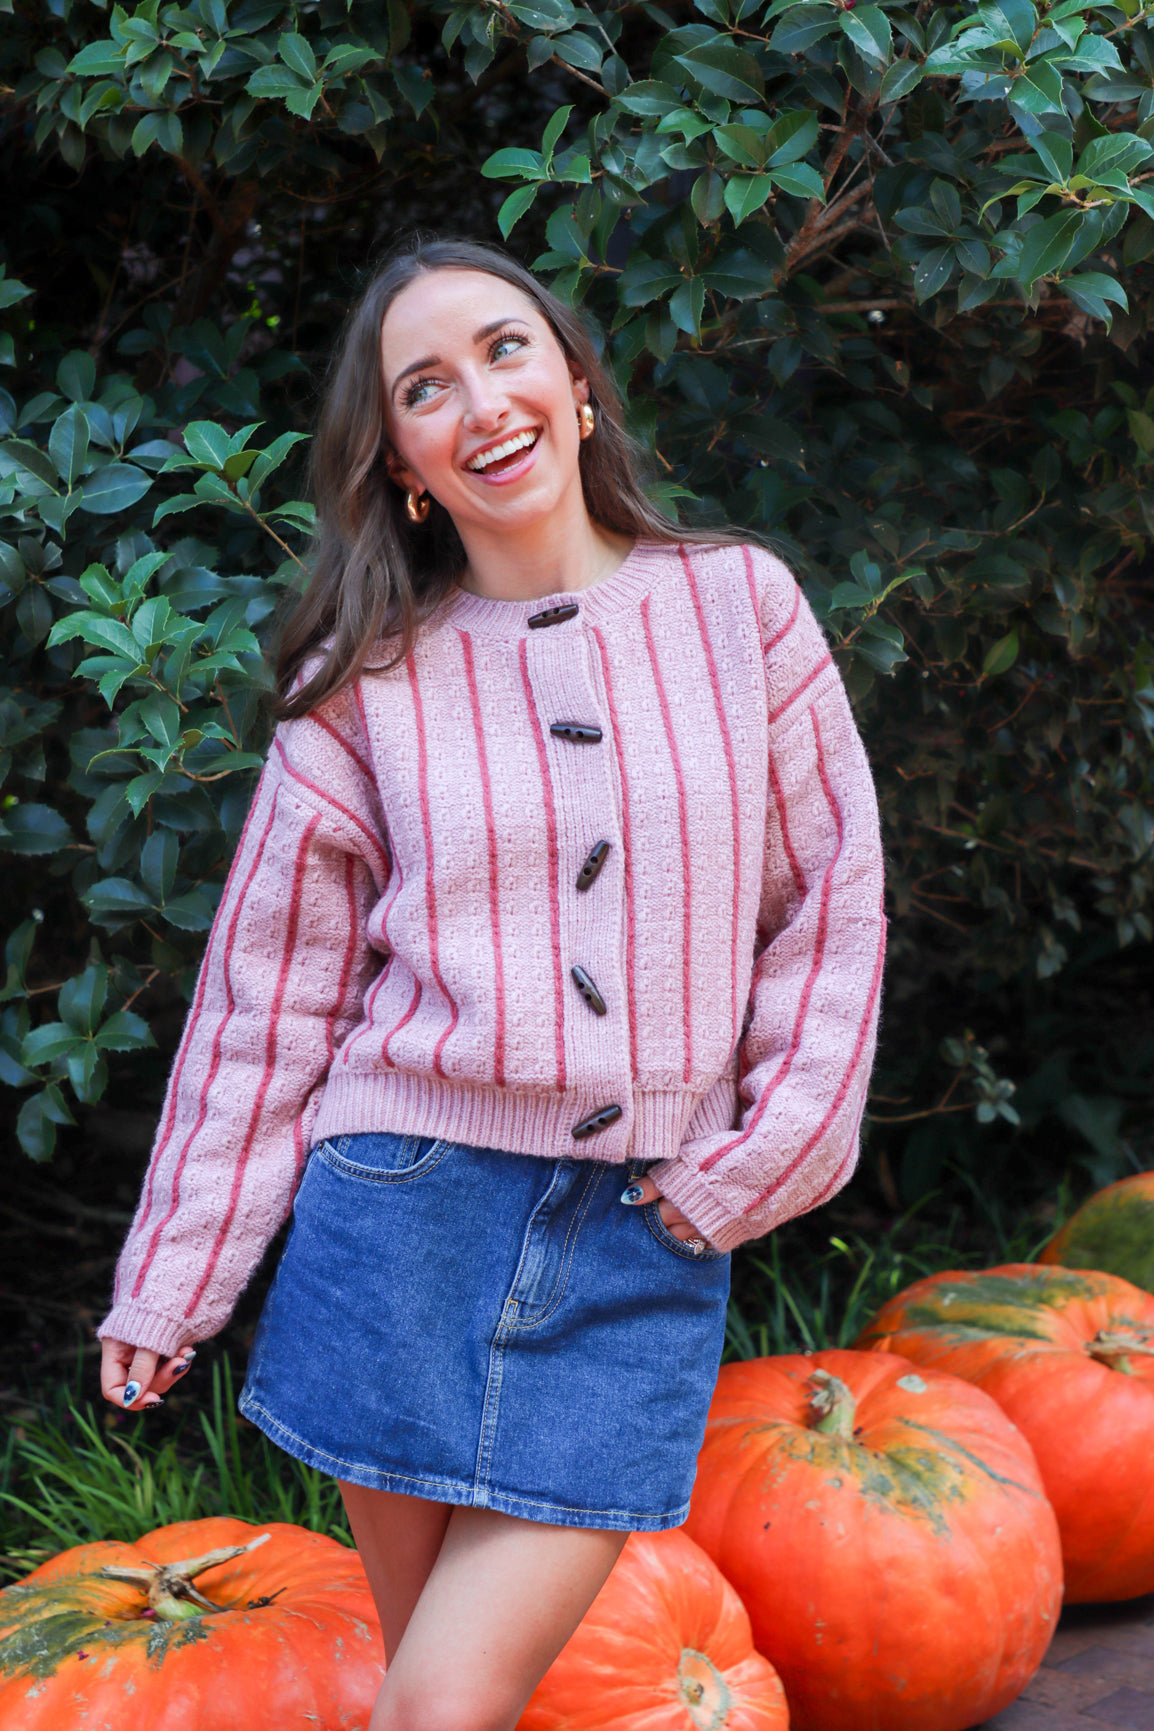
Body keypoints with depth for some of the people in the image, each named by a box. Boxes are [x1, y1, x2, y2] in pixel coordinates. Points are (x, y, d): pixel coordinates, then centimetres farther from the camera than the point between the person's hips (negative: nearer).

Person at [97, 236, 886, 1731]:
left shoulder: (740, 604, 3)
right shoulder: (367, 679, 2)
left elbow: (833, 897, 6)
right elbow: (267, 993, 5)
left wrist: (763, 1159, -2)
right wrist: (168, 1286, 7)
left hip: (645, 1234, 0)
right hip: (403, 1209, 1)